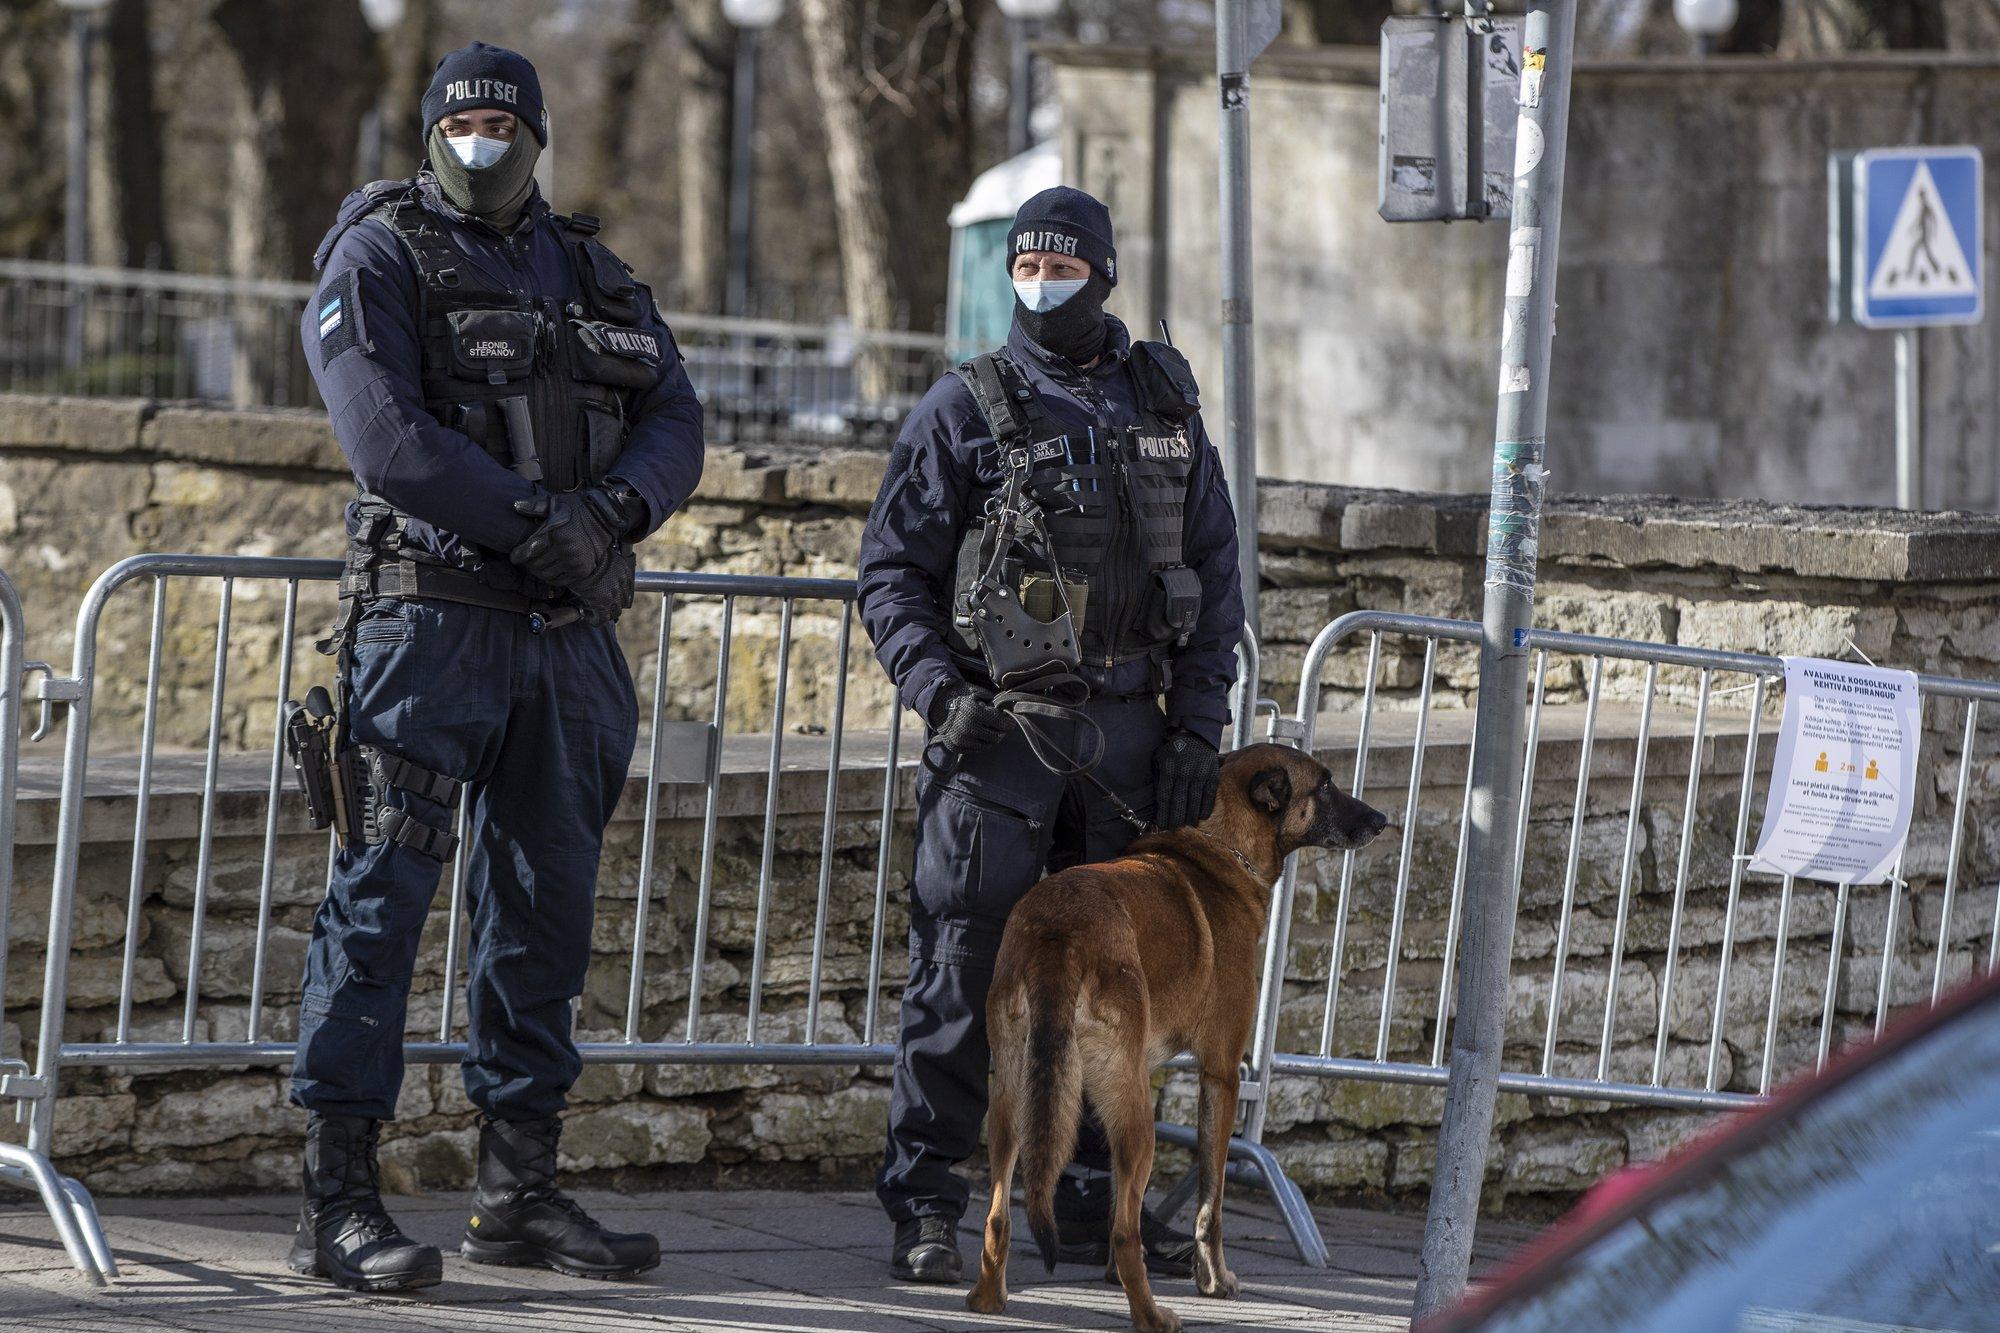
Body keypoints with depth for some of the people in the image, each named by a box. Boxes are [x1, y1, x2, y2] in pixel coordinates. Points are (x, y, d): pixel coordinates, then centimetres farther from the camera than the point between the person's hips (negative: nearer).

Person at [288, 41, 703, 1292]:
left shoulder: (595, 276, 16)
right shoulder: (379, 259, -2)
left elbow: (676, 423, 7)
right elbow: (388, 435, -16)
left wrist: (616, 509, -14)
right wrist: (538, 523, -19)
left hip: (570, 628, 6)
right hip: (431, 614, -6)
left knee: (547, 898, 9)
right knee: (383, 892, -9)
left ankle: (522, 1189, 17)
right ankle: (340, 1199, -9)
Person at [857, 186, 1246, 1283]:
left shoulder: (1164, 403, 11)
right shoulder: (965, 408, 2)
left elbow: (1213, 573, 13)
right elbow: (892, 569, 1)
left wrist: (1199, 727, 4)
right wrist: (940, 692, -14)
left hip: (1128, 730, 4)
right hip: (1000, 728, -3)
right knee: (964, 969, -7)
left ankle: (1092, 1206, 17)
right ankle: (924, 1208, -3)